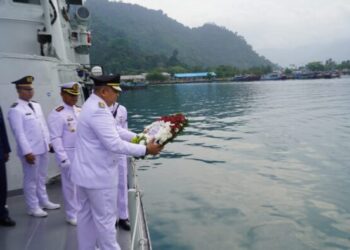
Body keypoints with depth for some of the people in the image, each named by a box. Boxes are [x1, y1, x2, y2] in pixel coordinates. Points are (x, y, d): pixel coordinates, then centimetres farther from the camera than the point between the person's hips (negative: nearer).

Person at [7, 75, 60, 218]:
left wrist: (48, 142, 12)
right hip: (30, 151, -7)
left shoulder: (36, 105, 10)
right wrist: (27, 152, -19)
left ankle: (44, 201, 32)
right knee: (31, 179, 5)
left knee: (41, 177, 18)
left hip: (43, 148, 7)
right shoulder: (15, 110, -13)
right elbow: (19, 133, -17)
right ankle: (33, 207, 18)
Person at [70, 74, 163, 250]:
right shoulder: (99, 111, -25)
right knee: (105, 217, 5)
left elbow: (113, 131, 14)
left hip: (86, 171, 11)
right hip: (98, 174, -11)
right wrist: (145, 149, -22)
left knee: (85, 214, 20)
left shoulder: (92, 106, 9)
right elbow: (115, 144, -29)